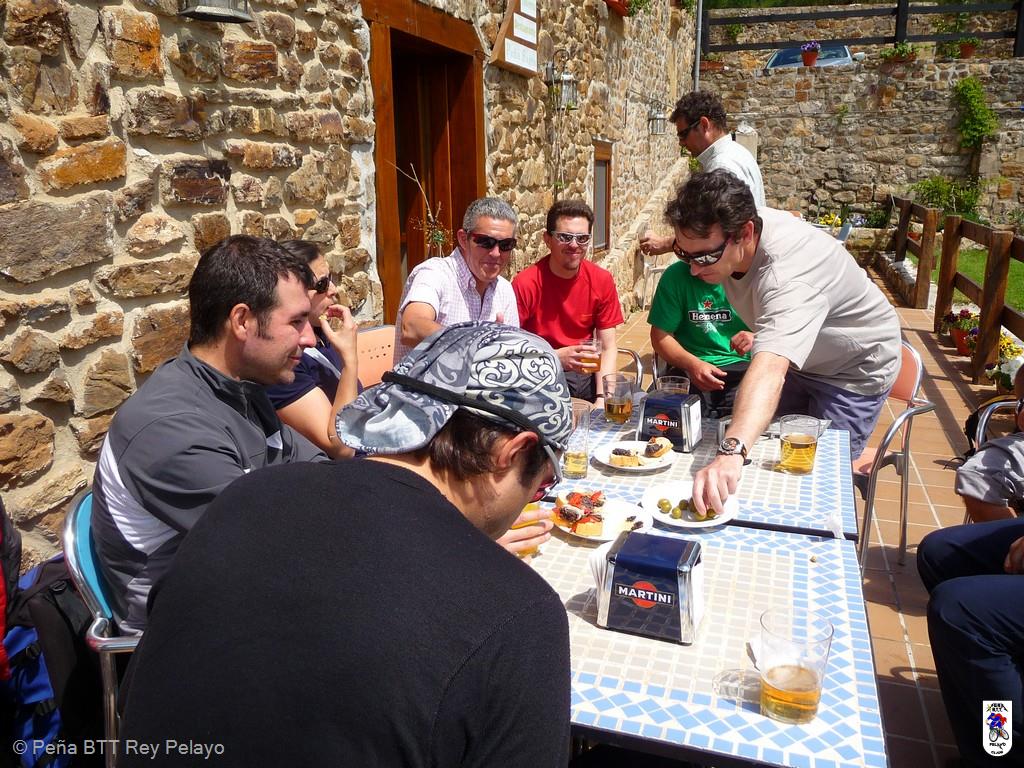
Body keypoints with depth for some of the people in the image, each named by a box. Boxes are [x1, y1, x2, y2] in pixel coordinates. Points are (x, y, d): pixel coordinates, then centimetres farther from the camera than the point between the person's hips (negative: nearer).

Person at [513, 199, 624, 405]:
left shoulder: (602, 280, -1)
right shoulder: (526, 284, -14)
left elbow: (608, 347, 0)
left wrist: (603, 398, -14)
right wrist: (557, 357, -27)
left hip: (588, 370, 5)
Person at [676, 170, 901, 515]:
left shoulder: (788, 274, -45)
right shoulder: (724, 231, -21)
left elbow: (769, 370, -62)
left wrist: (731, 453, -75)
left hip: (855, 368, -7)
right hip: (797, 358, 8)